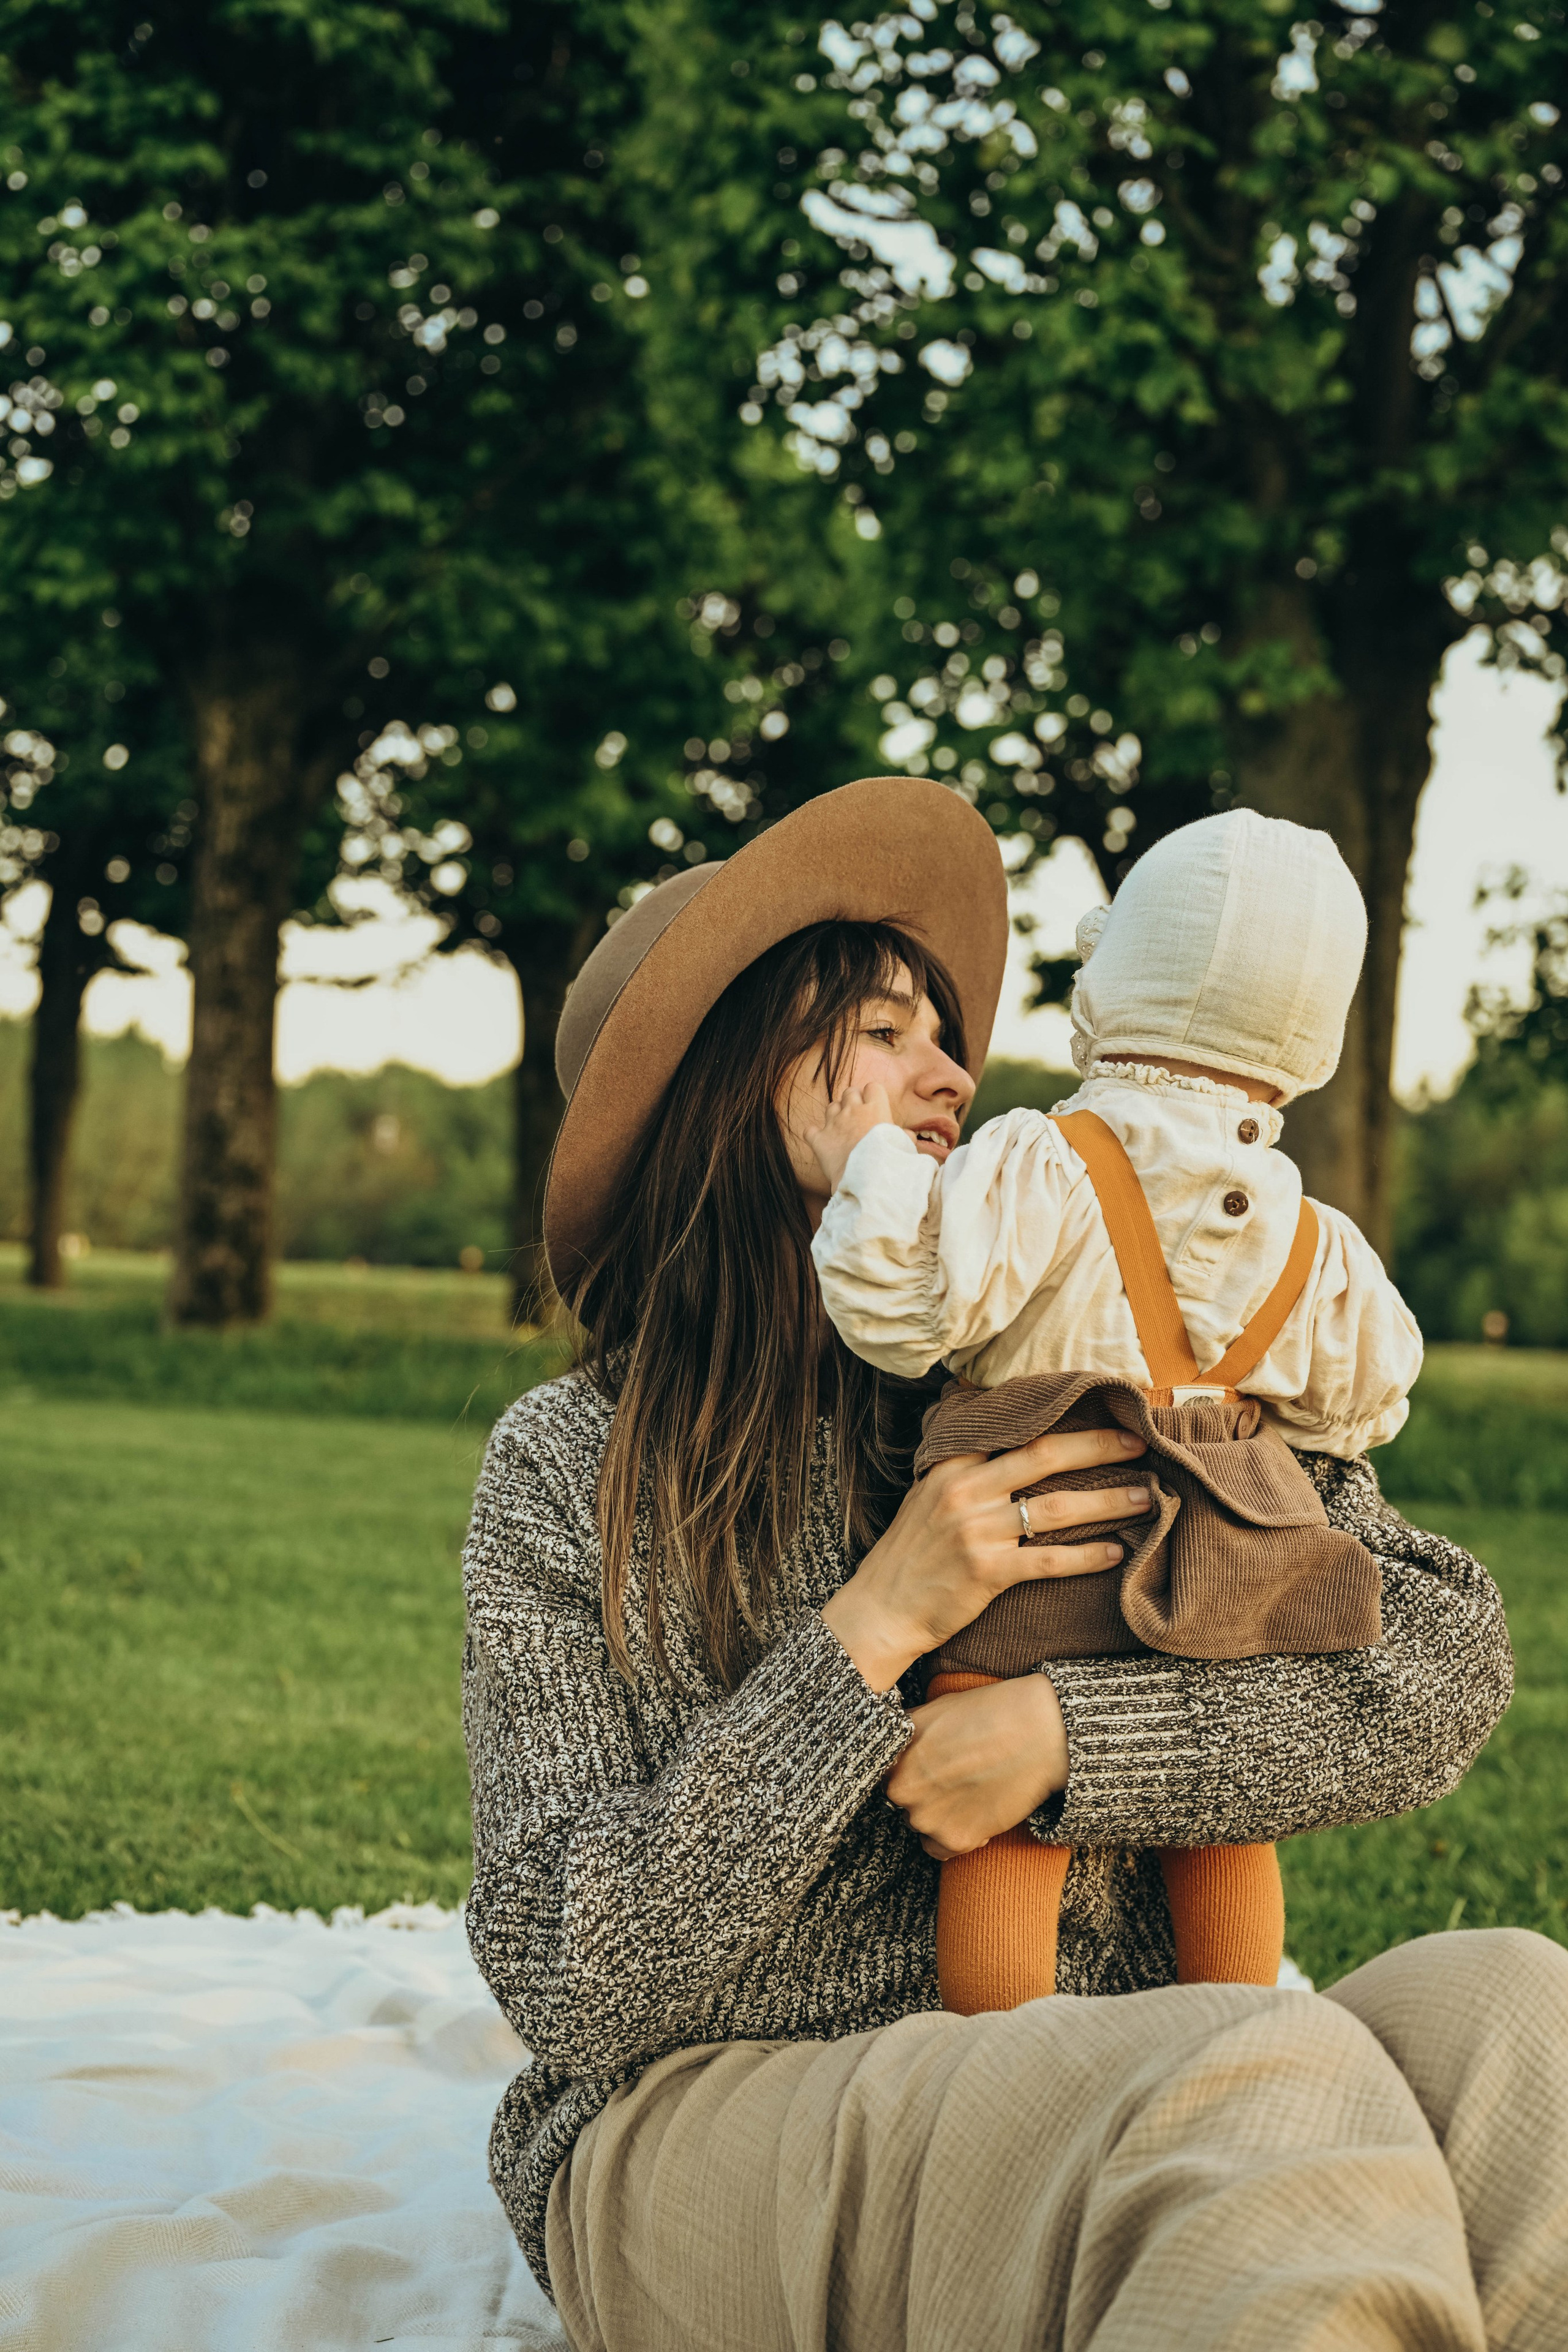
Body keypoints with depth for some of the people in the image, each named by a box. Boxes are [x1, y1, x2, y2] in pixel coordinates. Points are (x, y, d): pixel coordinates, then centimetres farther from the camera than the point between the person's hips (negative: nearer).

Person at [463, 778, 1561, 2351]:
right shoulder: (573, 1471, 1)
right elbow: (564, 1984, -6)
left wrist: (1066, 1739, -12)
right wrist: (872, 1632, -14)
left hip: (1097, 2128, 4)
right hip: (711, 2134, -4)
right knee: (1284, 2088, -34)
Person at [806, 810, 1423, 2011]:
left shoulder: (1039, 1166, -12)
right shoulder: (1319, 1247, 6)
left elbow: (909, 1306, -20)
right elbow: (1359, 1406, 17)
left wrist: (872, 1168, -5)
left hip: (1039, 1553, -5)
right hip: (1226, 1571, 6)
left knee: (1005, 1833, 0)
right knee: (1221, 1832, 20)